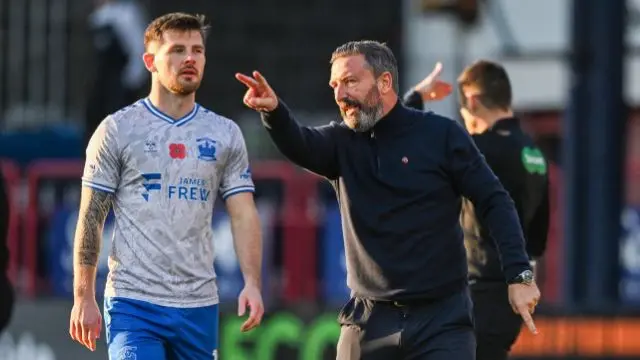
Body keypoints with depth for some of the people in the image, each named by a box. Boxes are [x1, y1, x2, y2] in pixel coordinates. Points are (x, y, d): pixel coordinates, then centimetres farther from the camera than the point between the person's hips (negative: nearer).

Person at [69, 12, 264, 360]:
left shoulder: (226, 135, 9)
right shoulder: (117, 130, 1)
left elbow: (243, 215, 5)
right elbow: (91, 217, 0)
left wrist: (252, 282, -10)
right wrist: (83, 297, -5)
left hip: (199, 305, 4)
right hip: (133, 304, -4)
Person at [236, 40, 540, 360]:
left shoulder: (441, 135, -2)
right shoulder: (342, 142, 5)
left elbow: (494, 203, -2)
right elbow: (299, 145, -16)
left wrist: (519, 274, -13)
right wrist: (273, 111, -39)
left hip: (442, 319, -3)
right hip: (370, 321, 3)